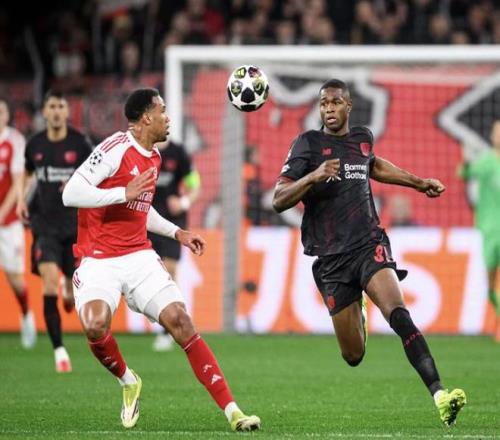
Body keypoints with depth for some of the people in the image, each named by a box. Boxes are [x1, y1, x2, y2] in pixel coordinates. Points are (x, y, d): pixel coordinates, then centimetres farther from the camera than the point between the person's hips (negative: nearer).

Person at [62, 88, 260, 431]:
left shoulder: (154, 158, 14)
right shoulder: (115, 149, -12)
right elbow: (71, 194, -20)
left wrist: (176, 232, 21)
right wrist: (124, 193, -25)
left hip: (139, 257, 6)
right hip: (98, 261, -6)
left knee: (180, 321, -10)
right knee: (95, 325, -31)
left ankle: (232, 410, -12)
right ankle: (128, 382, 1)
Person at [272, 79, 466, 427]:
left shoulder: (363, 138, 11)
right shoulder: (308, 144, -2)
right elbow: (279, 200, -9)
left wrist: (419, 183, 38)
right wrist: (313, 177, -25)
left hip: (369, 244, 1)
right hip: (331, 258, -1)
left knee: (398, 313, -27)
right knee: (354, 356, 3)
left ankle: (439, 394, -39)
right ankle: (356, 322, 43)